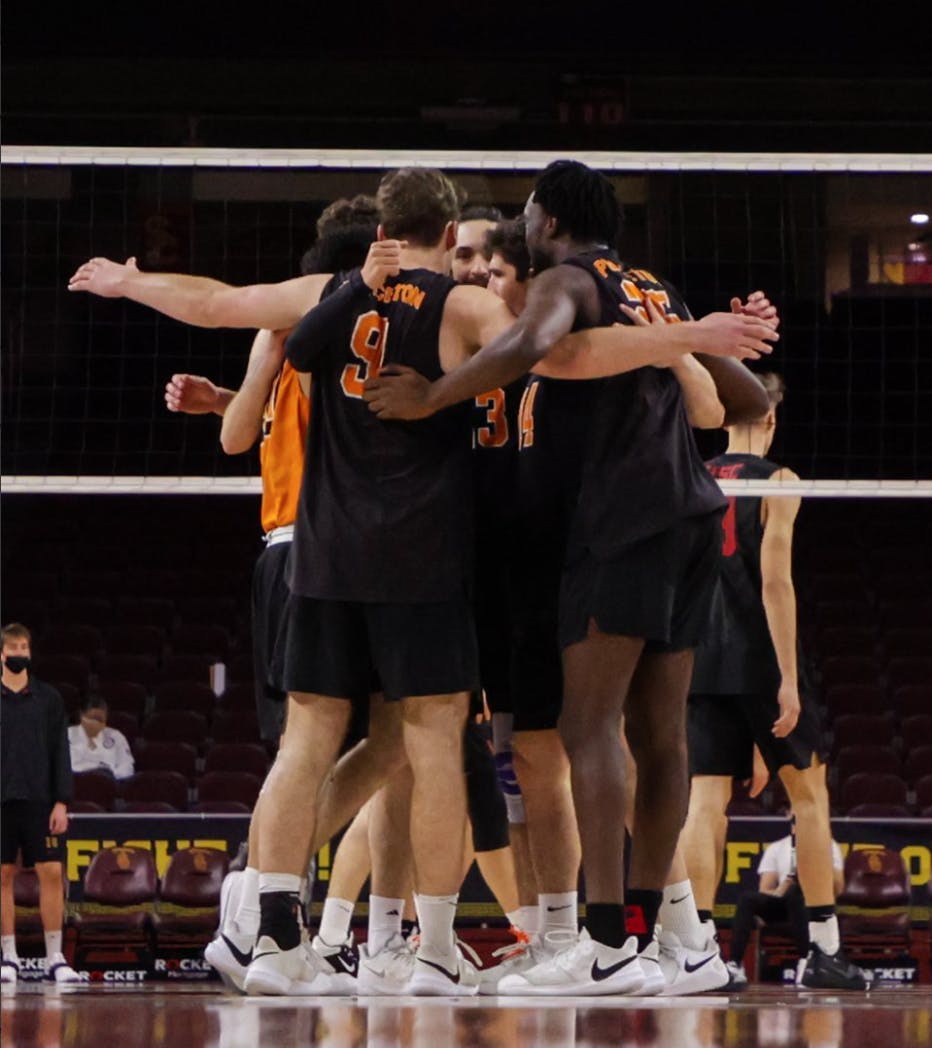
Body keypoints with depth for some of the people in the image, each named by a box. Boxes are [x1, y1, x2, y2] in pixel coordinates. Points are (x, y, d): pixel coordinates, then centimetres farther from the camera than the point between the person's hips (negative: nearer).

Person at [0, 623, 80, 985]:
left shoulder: (48, 698, 8)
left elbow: (60, 753, 6)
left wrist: (61, 802, -2)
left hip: (40, 802, 0)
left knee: (51, 874, -5)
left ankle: (55, 958, -2)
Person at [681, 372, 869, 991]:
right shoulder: (777, 483, -5)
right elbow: (775, 581, -13)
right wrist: (789, 678, -14)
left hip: (703, 662, 4)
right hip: (760, 662, -4)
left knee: (707, 797, 1)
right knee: (808, 792, 7)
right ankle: (824, 950, 4)